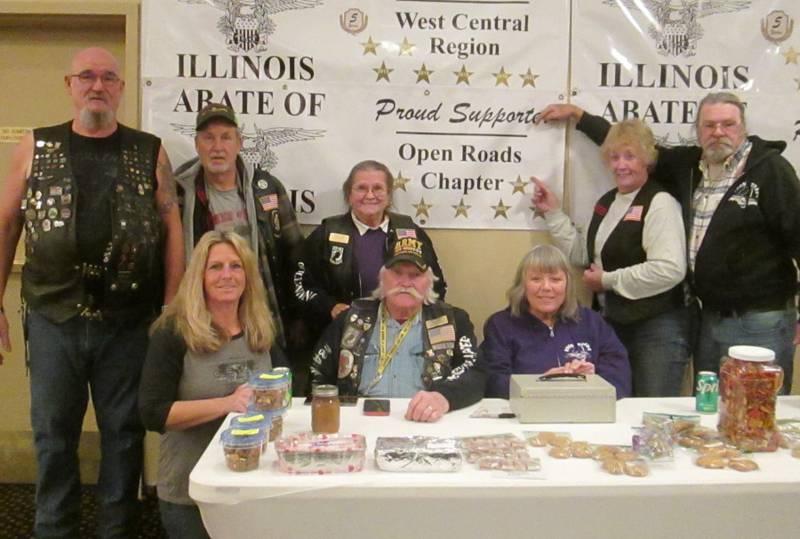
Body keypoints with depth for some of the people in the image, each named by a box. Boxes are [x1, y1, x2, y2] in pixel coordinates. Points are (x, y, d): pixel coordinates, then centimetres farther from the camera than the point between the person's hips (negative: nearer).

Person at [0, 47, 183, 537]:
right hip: (54, 318, 1)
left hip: (128, 321, -1)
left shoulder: (149, 152, 3)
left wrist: (172, 308, -5)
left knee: (124, 431, 9)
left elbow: (172, 229, 1)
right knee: (54, 430, 11)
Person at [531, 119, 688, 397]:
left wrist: (608, 280, -16)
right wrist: (553, 213, 8)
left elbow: (670, 269, -26)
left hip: (658, 329, -8)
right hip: (613, 322, 8)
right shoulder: (607, 201, 11)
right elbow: (583, 255, 15)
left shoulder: (659, 202, -14)